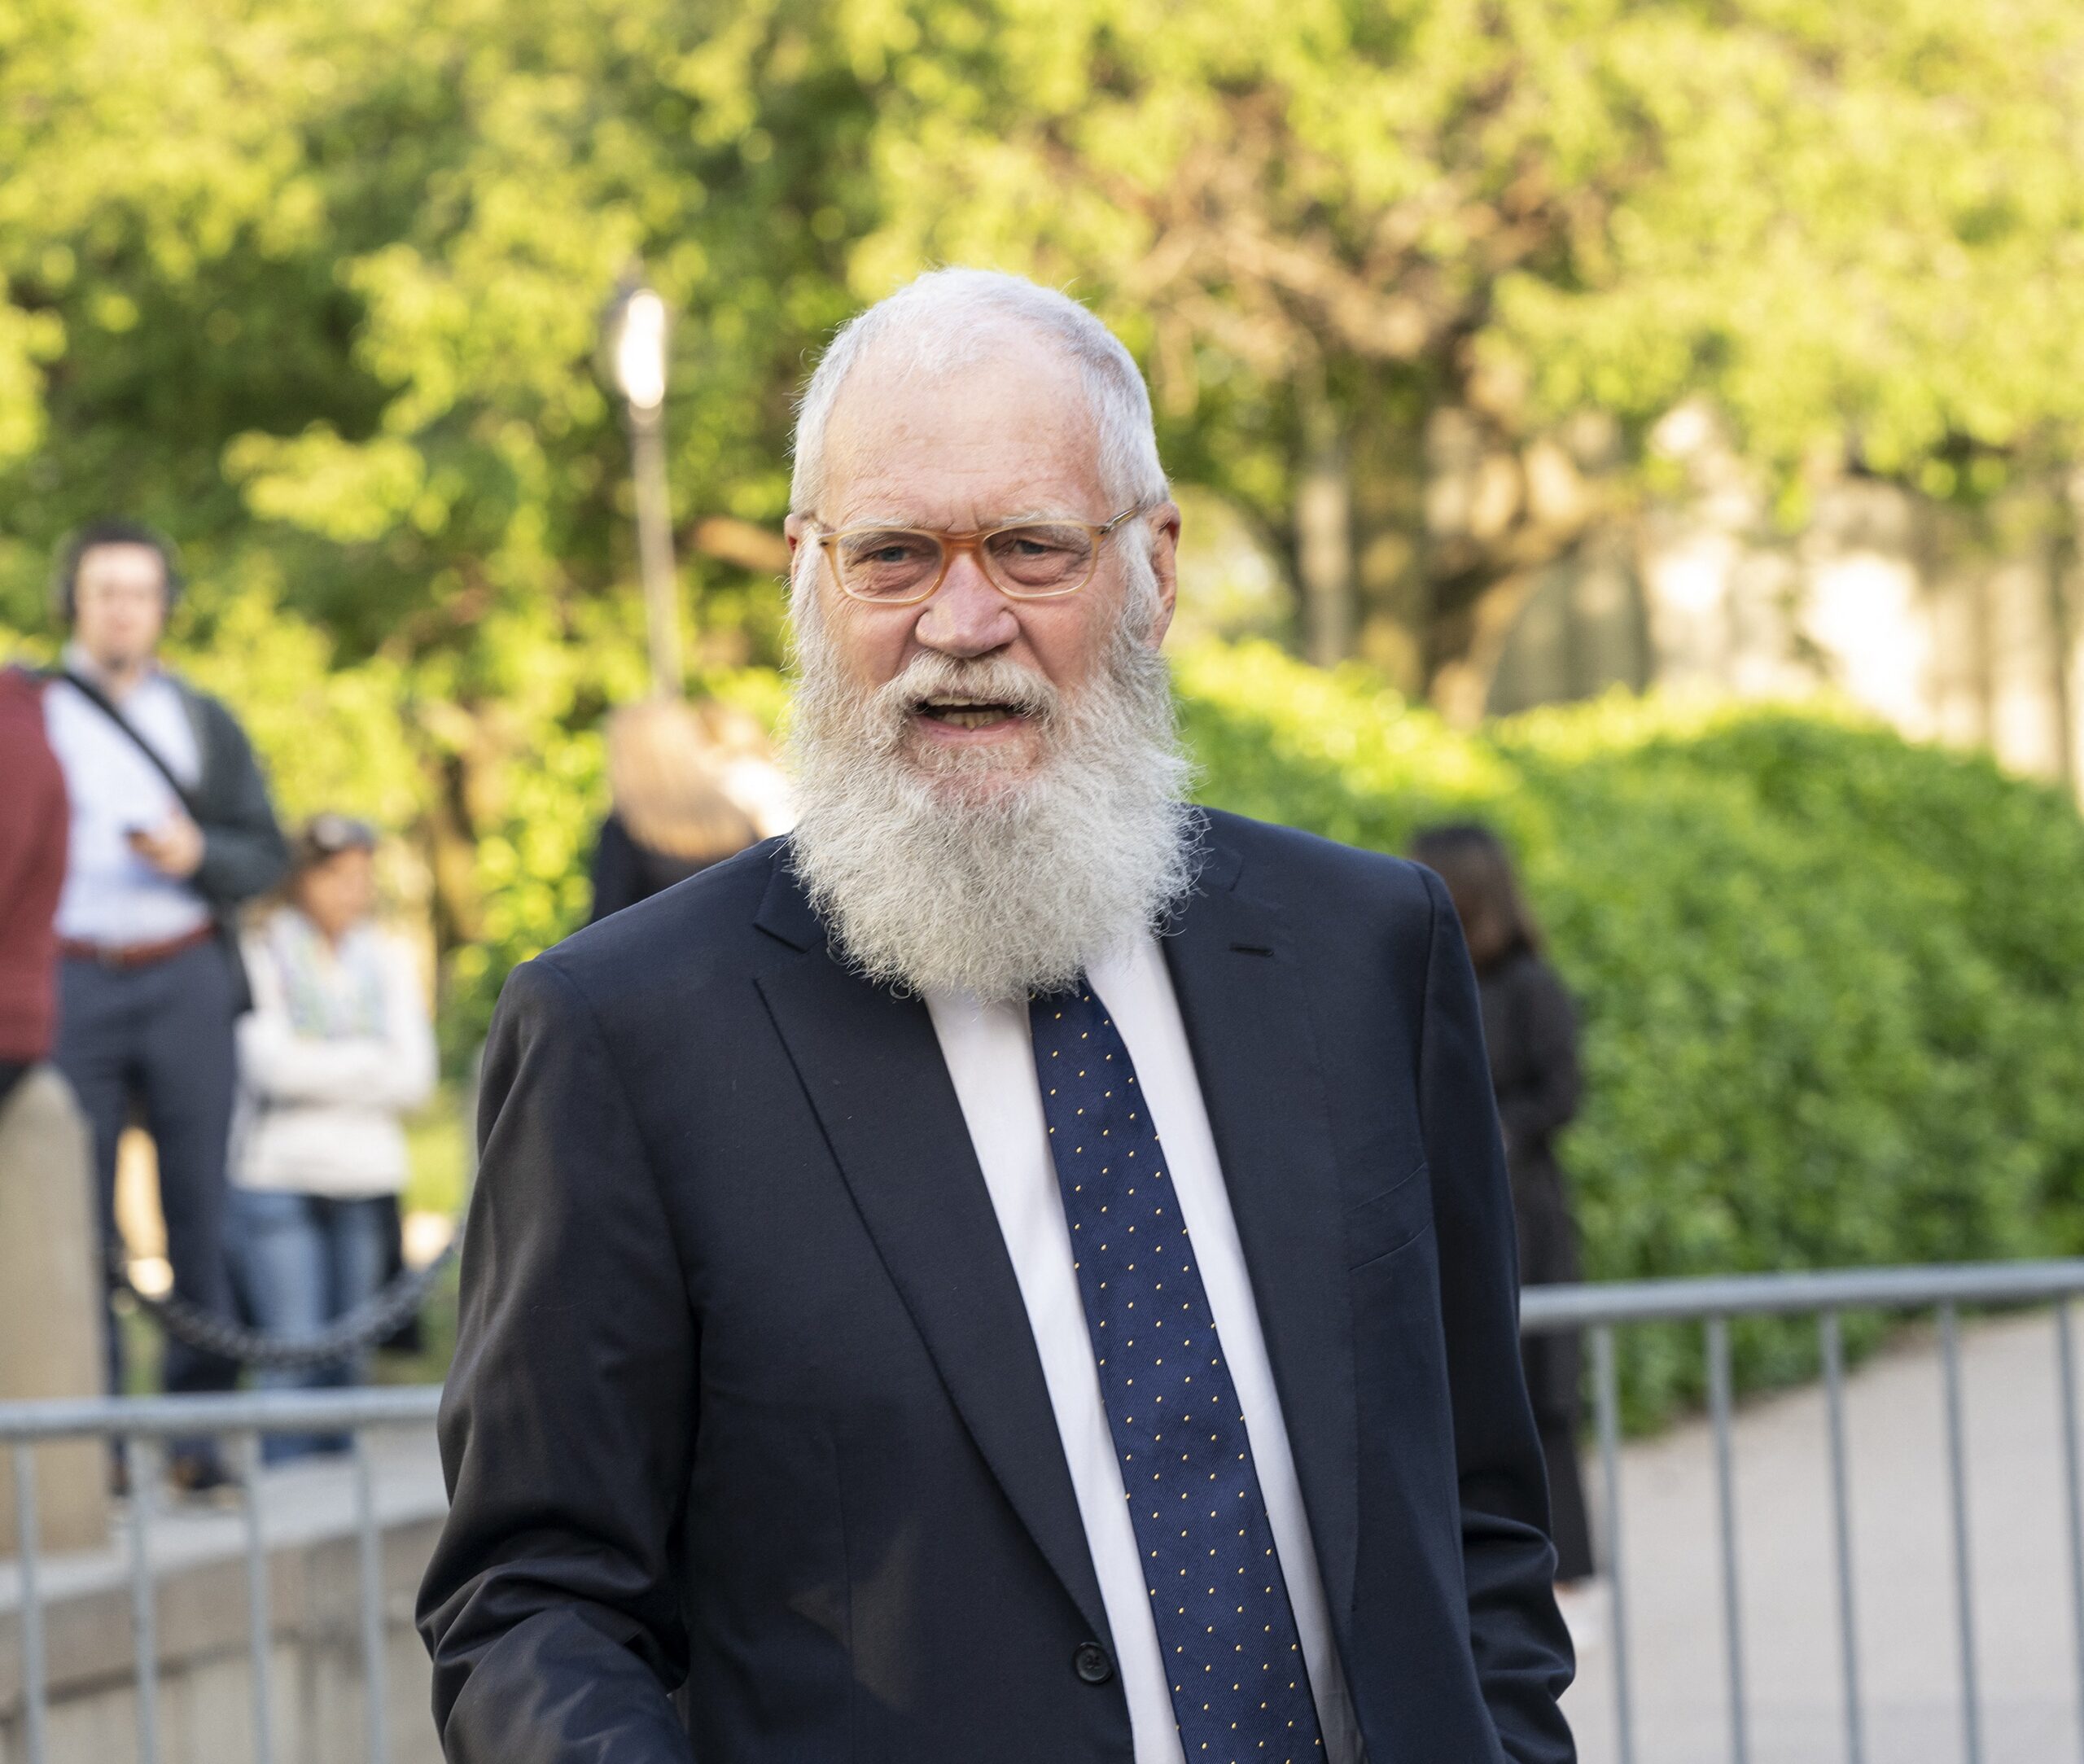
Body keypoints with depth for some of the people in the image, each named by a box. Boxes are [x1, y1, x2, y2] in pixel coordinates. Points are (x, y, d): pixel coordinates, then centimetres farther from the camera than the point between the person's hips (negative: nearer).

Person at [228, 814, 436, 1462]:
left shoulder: (390, 960, 14)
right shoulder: (262, 954, 1)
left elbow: (415, 1079, 4)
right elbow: (275, 1065, -11)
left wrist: (320, 1068, -5)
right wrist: (370, 1061, 0)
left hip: (366, 1181, 4)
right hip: (278, 1177, -4)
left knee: (347, 1359, 4)